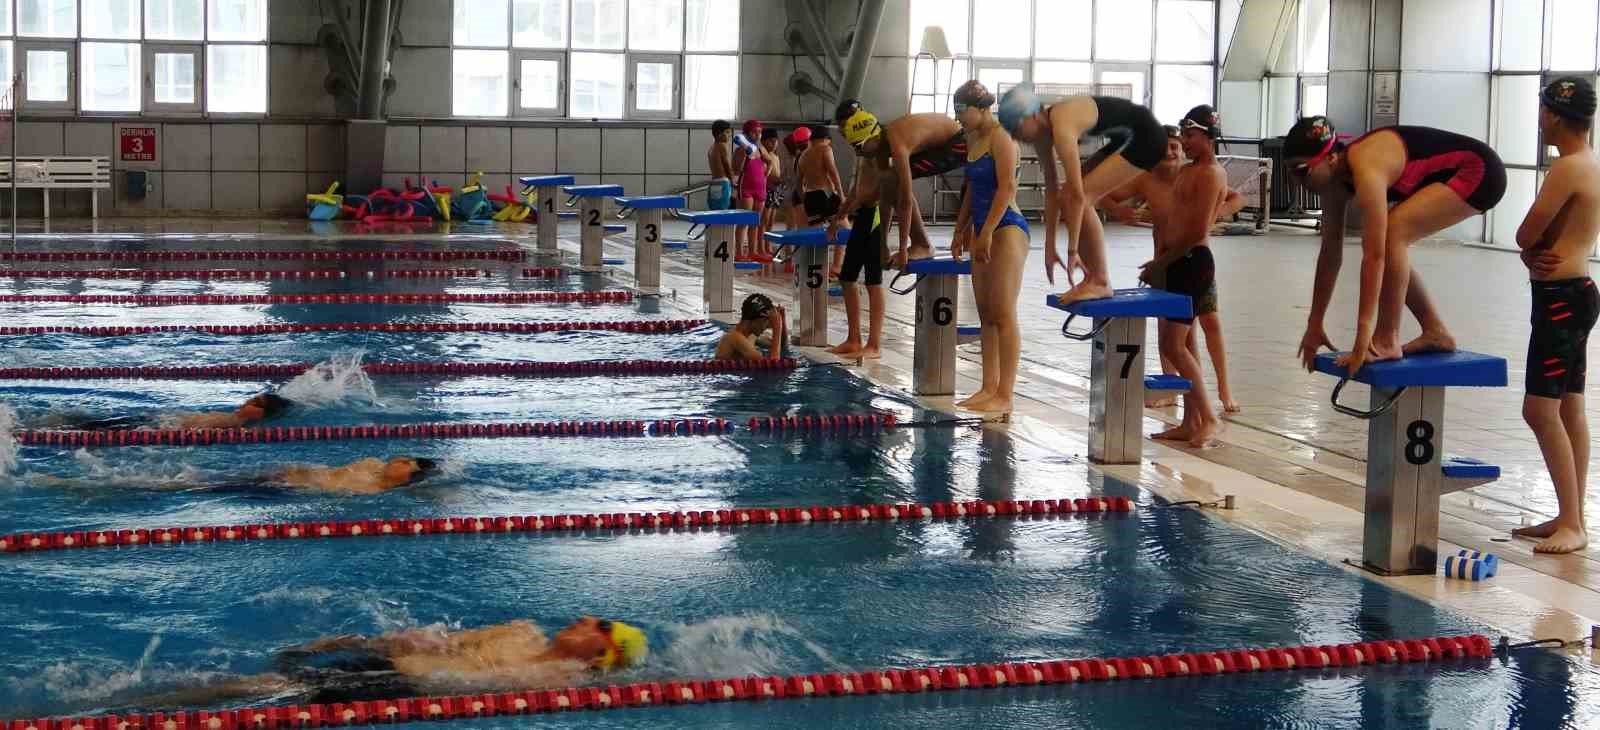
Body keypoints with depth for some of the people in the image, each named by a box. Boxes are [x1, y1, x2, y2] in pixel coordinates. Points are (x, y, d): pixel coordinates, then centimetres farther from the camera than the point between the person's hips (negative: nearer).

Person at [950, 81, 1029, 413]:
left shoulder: (1001, 137, -13)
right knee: (985, 314, 10)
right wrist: (964, 230, 20)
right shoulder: (972, 137, 14)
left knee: (1003, 314, -8)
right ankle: (989, 388, 15)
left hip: (1007, 228, -10)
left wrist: (987, 232, -22)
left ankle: (1004, 395, -6)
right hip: (983, 231, 10)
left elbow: (1006, 187, -20)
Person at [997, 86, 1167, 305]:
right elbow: (1052, 190, 3)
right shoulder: (1042, 130, -2)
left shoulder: (1061, 127, -29)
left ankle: (1101, 282, -11)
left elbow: (1077, 195, -31)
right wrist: (1050, 246, 3)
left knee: (1078, 198, -18)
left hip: (1145, 136, -10)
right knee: (1067, 199, 3)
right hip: (1125, 139, 10)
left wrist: (1073, 252, -28)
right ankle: (1092, 278, 8)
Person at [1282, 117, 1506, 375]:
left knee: (1393, 231, -23)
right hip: (1451, 177, 9)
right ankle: (1436, 332, 16)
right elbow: (1330, 252, 3)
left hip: (1480, 171, -9)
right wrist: (1314, 325, 5)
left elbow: (1374, 256, -34)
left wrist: (1363, 338, -35)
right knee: (1387, 242, 4)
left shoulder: (1366, 171, -31)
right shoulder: (1336, 174, -5)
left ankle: (1387, 341, -16)